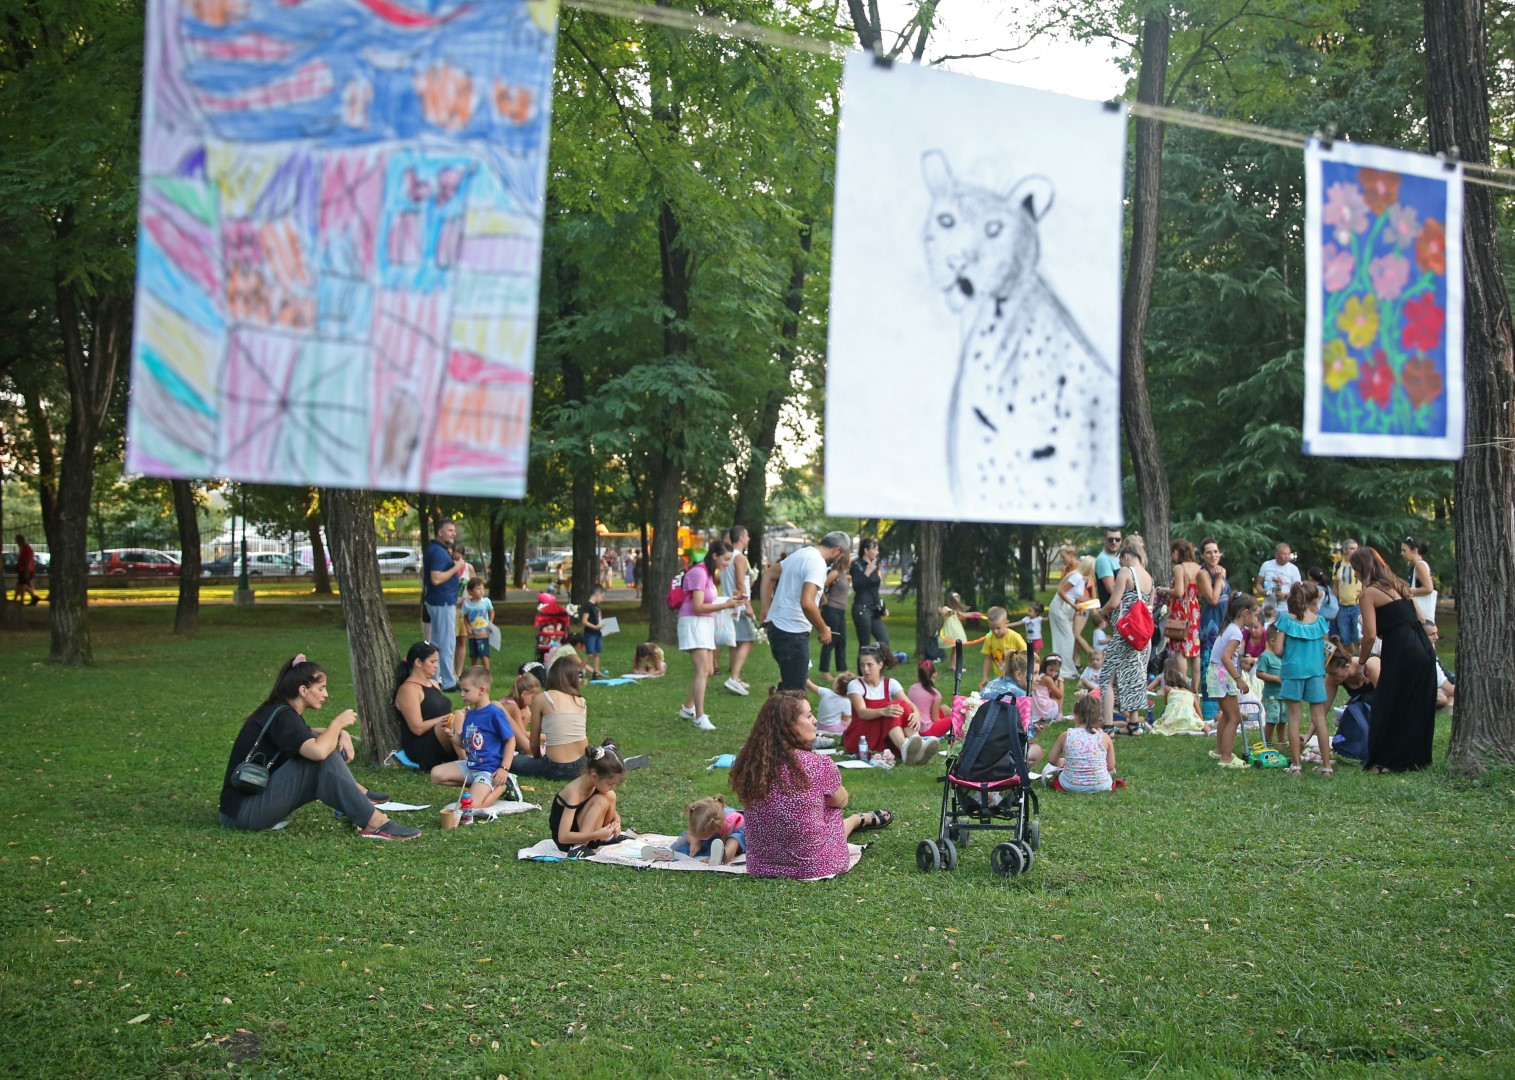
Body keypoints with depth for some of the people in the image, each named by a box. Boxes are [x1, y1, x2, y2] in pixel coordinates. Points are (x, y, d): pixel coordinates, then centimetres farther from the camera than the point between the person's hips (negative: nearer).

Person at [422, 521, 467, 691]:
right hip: (443, 602, -11)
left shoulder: (435, 550, 14)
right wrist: (456, 568, -19)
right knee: (446, 644, -6)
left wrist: (451, 561, 14)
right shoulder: (438, 552, -19)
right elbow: (436, 579, -27)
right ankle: (449, 683, -3)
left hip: (438, 602, 11)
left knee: (436, 643, 15)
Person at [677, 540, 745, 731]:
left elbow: (707, 602, 10)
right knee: (703, 670, -17)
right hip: (693, 622, -10)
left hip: (706, 623, 10)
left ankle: (687, 708, 29)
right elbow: (698, 606, -22)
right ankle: (699, 717, -18)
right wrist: (726, 605, -22)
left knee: (708, 670, 14)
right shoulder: (699, 572, -16)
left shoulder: (709, 573, 14)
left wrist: (730, 601, -2)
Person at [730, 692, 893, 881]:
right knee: (834, 811, 22)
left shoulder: (748, 764, -8)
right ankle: (861, 820, 51)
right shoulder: (819, 766, -21)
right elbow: (841, 801, 2)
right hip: (811, 866, -5)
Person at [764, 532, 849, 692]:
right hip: (792, 632, -10)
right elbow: (807, 603, -28)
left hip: (776, 624, 10)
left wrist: (766, 609, 22)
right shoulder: (817, 563, -17)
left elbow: (769, 574, 25)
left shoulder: (800, 554, 13)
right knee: (795, 691, -6)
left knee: (789, 683, 22)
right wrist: (823, 629, -14)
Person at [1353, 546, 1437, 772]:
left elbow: (1370, 635, -12)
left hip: (1402, 654, -8)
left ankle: (1385, 762, 6)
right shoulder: (1398, 586, 19)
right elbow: (1421, 619, 20)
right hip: (1424, 649, 8)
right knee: (1417, 709, 16)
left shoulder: (1369, 593, -5)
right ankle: (1416, 757, 24)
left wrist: (1361, 661, 2)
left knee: (1388, 709, 3)